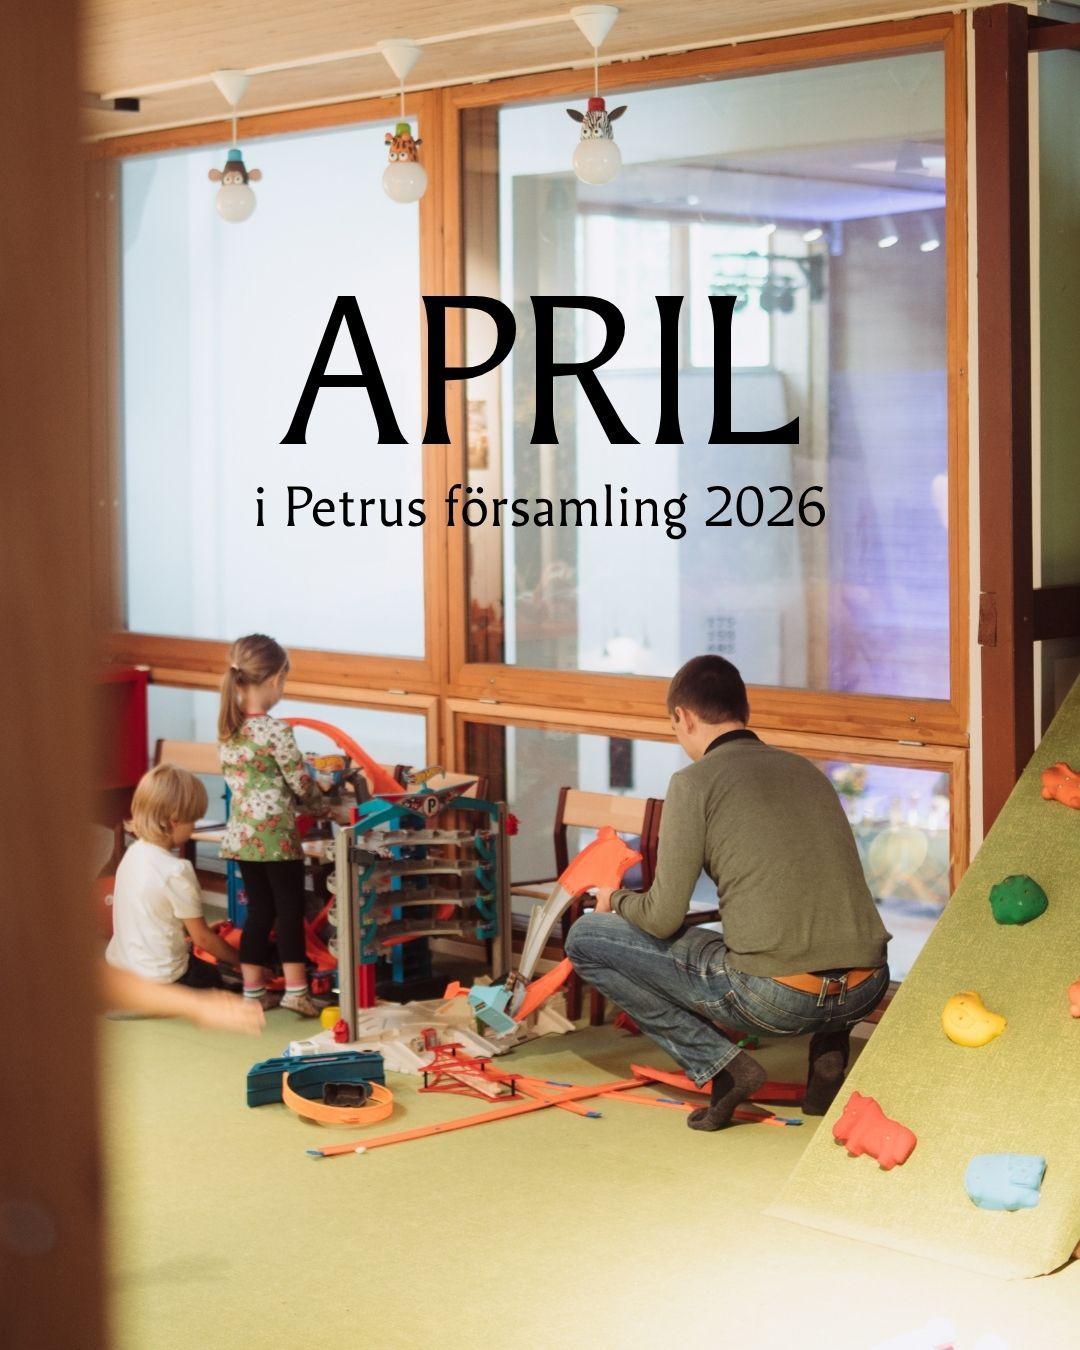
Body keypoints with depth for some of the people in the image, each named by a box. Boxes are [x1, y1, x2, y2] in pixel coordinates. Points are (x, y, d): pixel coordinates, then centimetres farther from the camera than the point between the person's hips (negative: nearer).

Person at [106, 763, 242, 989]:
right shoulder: (176, 871, -22)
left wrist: (202, 928, 22)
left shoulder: (133, 854, 2)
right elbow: (202, 939, -13)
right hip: (157, 976, -8)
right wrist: (241, 961, 0)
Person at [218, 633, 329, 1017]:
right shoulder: (276, 731, -17)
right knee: (290, 909, 3)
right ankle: (296, 989, 3)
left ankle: (253, 989, 15)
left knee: (259, 909, 13)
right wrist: (319, 807, 9)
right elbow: (301, 782, -10)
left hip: (240, 831, 6)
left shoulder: (226, 727, 3)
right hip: (276, 832, -6)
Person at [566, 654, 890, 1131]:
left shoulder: (695, 781, -1)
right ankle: (829, 1046, 18)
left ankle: (721, 1064, 1)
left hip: (777, 999, -6)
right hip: (866, 992, 6)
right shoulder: (805, 770, 17)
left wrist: (617, 901, 20)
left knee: (585, 938, 9)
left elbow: (664, 918, -2)